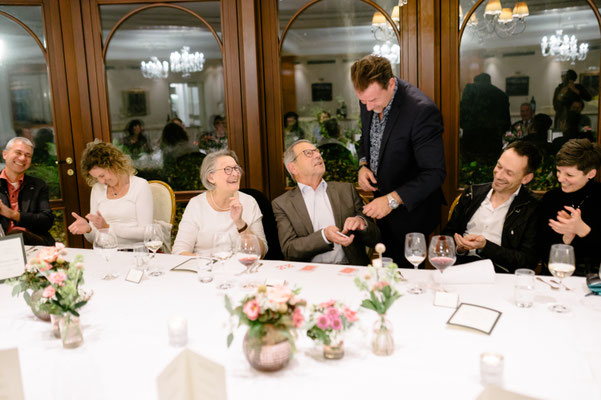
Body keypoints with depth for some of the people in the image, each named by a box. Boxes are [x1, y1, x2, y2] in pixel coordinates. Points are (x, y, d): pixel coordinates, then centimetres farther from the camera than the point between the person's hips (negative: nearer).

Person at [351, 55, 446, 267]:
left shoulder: (422, 110, -27)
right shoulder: (369, 98, -4)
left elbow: (434, 173, -26)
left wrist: (393, 199, -32)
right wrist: (363, 165, -3)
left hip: (409, 211, -6)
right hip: (381, 200, 7)